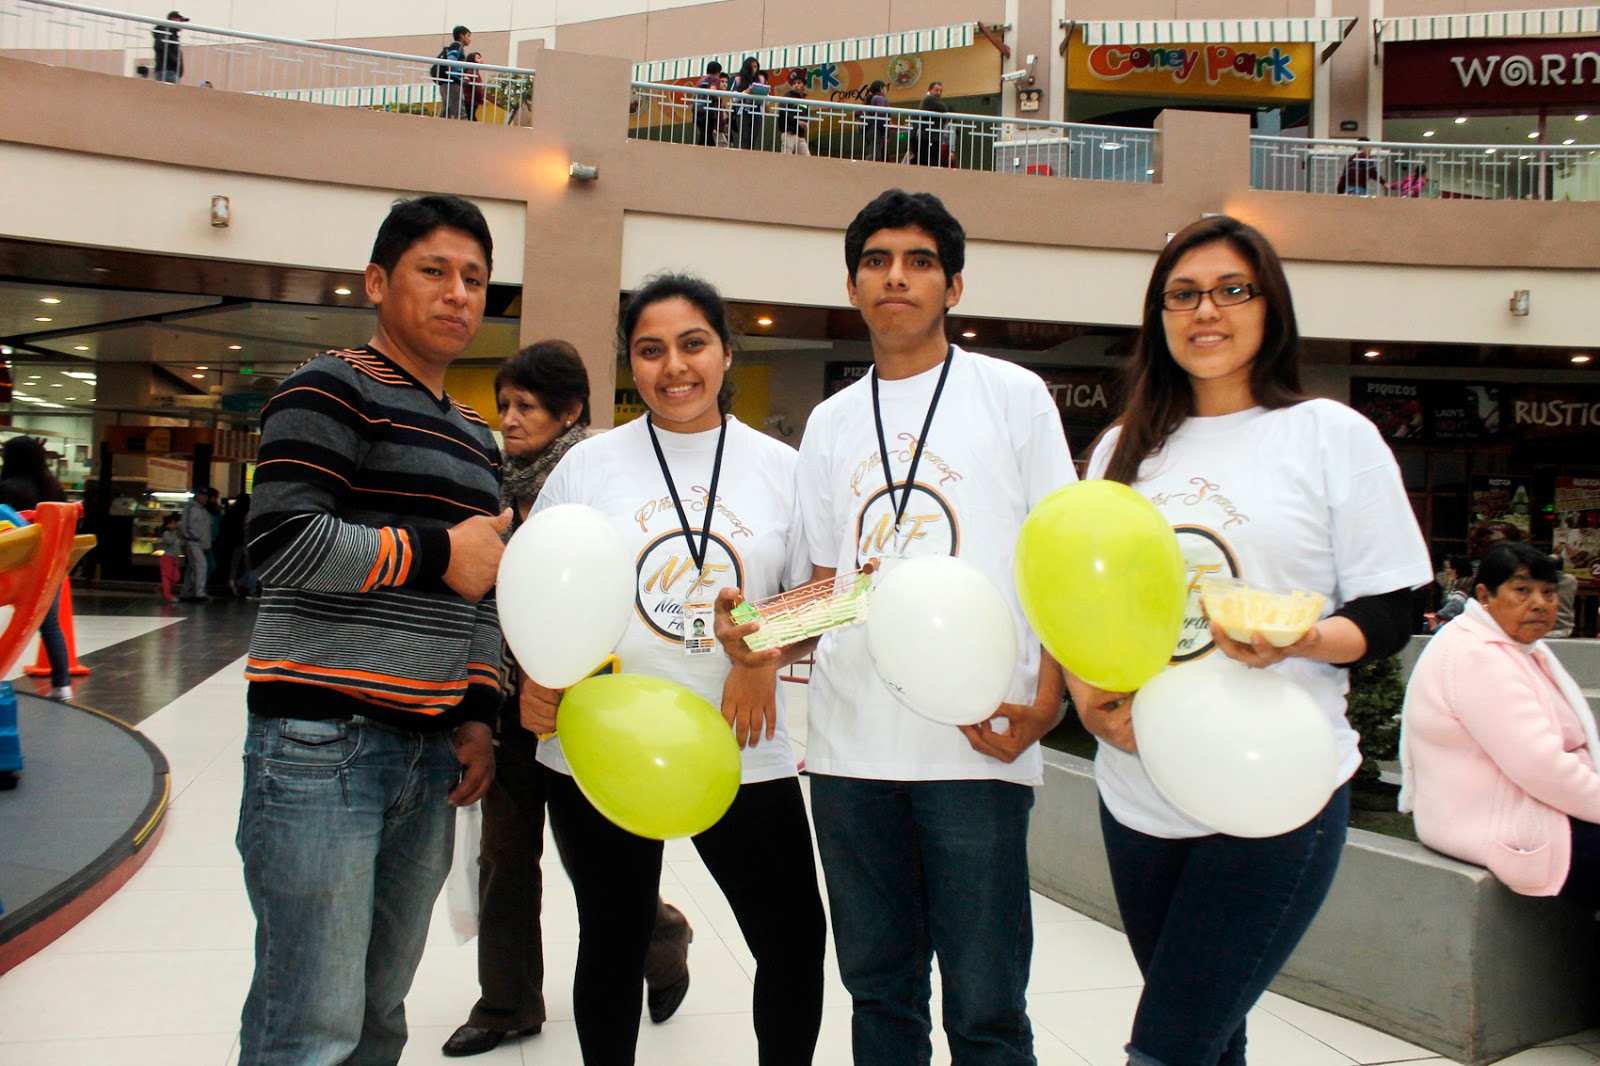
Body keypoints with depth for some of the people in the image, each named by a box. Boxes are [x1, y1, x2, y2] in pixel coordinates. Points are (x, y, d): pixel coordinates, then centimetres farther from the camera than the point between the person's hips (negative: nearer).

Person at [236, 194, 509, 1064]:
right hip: (320, 742, -7)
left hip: (430, 751, 8)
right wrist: (434, 552, -9)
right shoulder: (330, 390, -3)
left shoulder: (477, 439, 20)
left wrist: (477, 712, 11)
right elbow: (282, 541, -17)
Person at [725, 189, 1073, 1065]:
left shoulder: (1012, 394, 4)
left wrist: (1046, 700, -12)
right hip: (848, 740, 4)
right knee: (879, 987, 15)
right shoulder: (829, 422, 15)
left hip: (976, 741, -4)